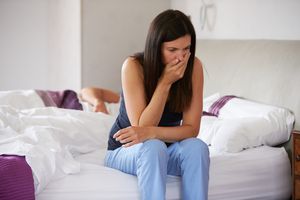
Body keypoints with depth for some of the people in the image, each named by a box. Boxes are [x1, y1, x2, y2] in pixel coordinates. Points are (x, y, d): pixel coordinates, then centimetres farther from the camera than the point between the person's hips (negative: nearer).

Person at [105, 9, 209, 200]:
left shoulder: (194, 66, -14)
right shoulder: (134, 66, -22)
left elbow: (191, 129, -17)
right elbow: (141, 126, -25)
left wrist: (151, 132, -35)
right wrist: (165, 82, -31)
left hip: (168, 150, 3)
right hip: (126, 150, -2)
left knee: (197, 147, -30)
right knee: (153, 147, -36)